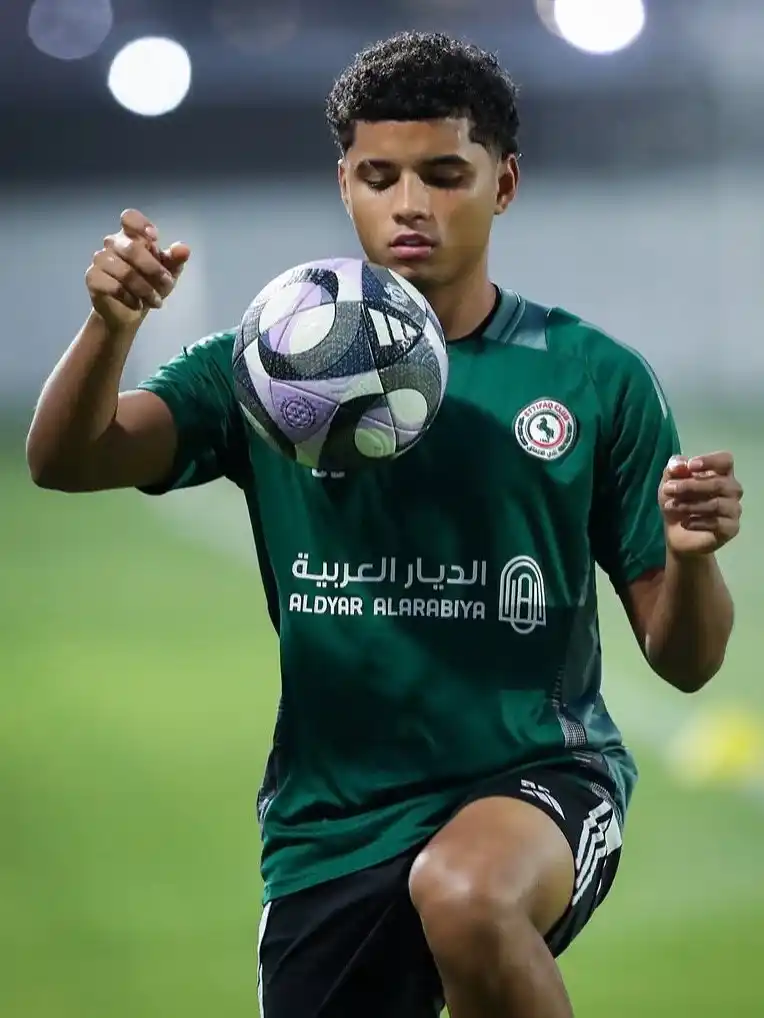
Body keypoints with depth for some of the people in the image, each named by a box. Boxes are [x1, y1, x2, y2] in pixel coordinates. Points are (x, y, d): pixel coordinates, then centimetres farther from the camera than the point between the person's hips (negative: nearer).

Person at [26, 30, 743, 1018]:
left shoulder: (595, 378, 2)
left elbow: (682, 661, 4)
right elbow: (65, 461, -10)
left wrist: (693, 555, -18)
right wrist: (110, 326, -30)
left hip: (539, 780, -3)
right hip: (331, 818, 3)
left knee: (464, 893, -35)